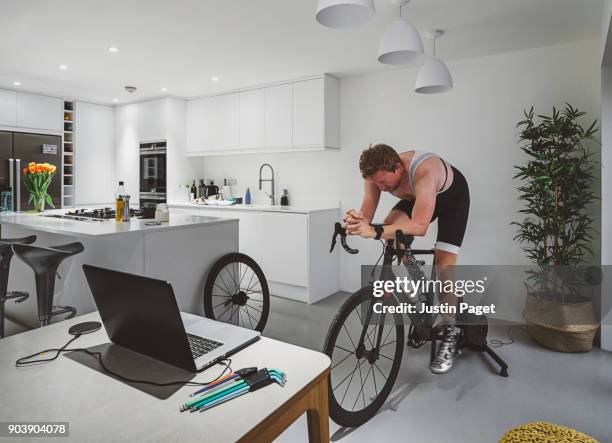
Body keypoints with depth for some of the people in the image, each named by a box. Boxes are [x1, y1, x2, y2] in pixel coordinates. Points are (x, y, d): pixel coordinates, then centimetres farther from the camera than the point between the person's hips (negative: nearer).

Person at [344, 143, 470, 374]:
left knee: (444, 263, -14)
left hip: (453, 196, -5)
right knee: (389, 229, -21)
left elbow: (420, 226, -53)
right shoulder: (377, 174, -27)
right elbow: (367, 214, -27)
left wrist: (374, 232, -64)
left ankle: (450, 334, 1)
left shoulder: (423, 172, -45)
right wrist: (356, 220, -52)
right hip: (416, 197, 5)